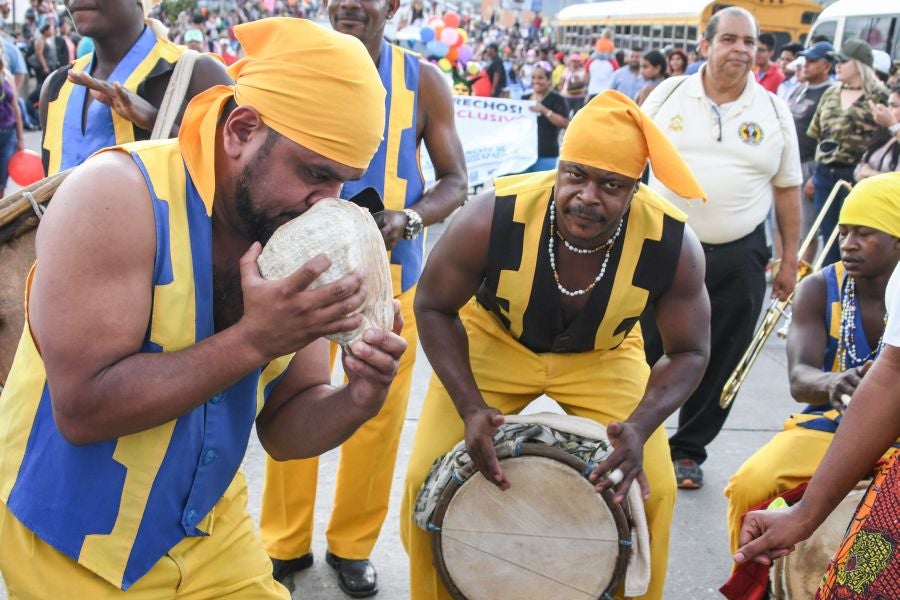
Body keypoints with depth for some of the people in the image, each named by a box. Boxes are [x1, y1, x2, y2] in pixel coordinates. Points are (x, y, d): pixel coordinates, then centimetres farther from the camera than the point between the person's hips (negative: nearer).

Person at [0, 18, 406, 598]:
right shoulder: (118, 197, -23)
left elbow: (282, 429, -1)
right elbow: (83, 408, -27)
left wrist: (358, 400, -20)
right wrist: (252, 339, -29)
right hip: (79, 543, -4)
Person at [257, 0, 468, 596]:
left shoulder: (423, 80, -1)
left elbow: (455, 182, 1)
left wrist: (407, 219, -18)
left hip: (388, 273, 0)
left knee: (379, 414, 6)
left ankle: (353, 544, 27)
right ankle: (286, 541, 24)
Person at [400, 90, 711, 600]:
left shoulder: (673, 244, -30)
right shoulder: (491, 219, -33)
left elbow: (688, 353, -15)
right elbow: (435, 308, -17)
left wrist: (639, 427, -33)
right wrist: (471, 407, -28)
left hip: (605, 356, 1)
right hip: (492, 340, 0)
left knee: (652, 489, -10)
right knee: (429, 479, -8)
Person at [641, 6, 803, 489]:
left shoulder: (774, 112, 1)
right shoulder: (668, 94, -1)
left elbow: (787, 190, 7)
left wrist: (790, 260, 5)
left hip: (739, 258, 1)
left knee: (718, 364, 9)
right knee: (643, 353, 6)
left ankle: (688, 450, 26)